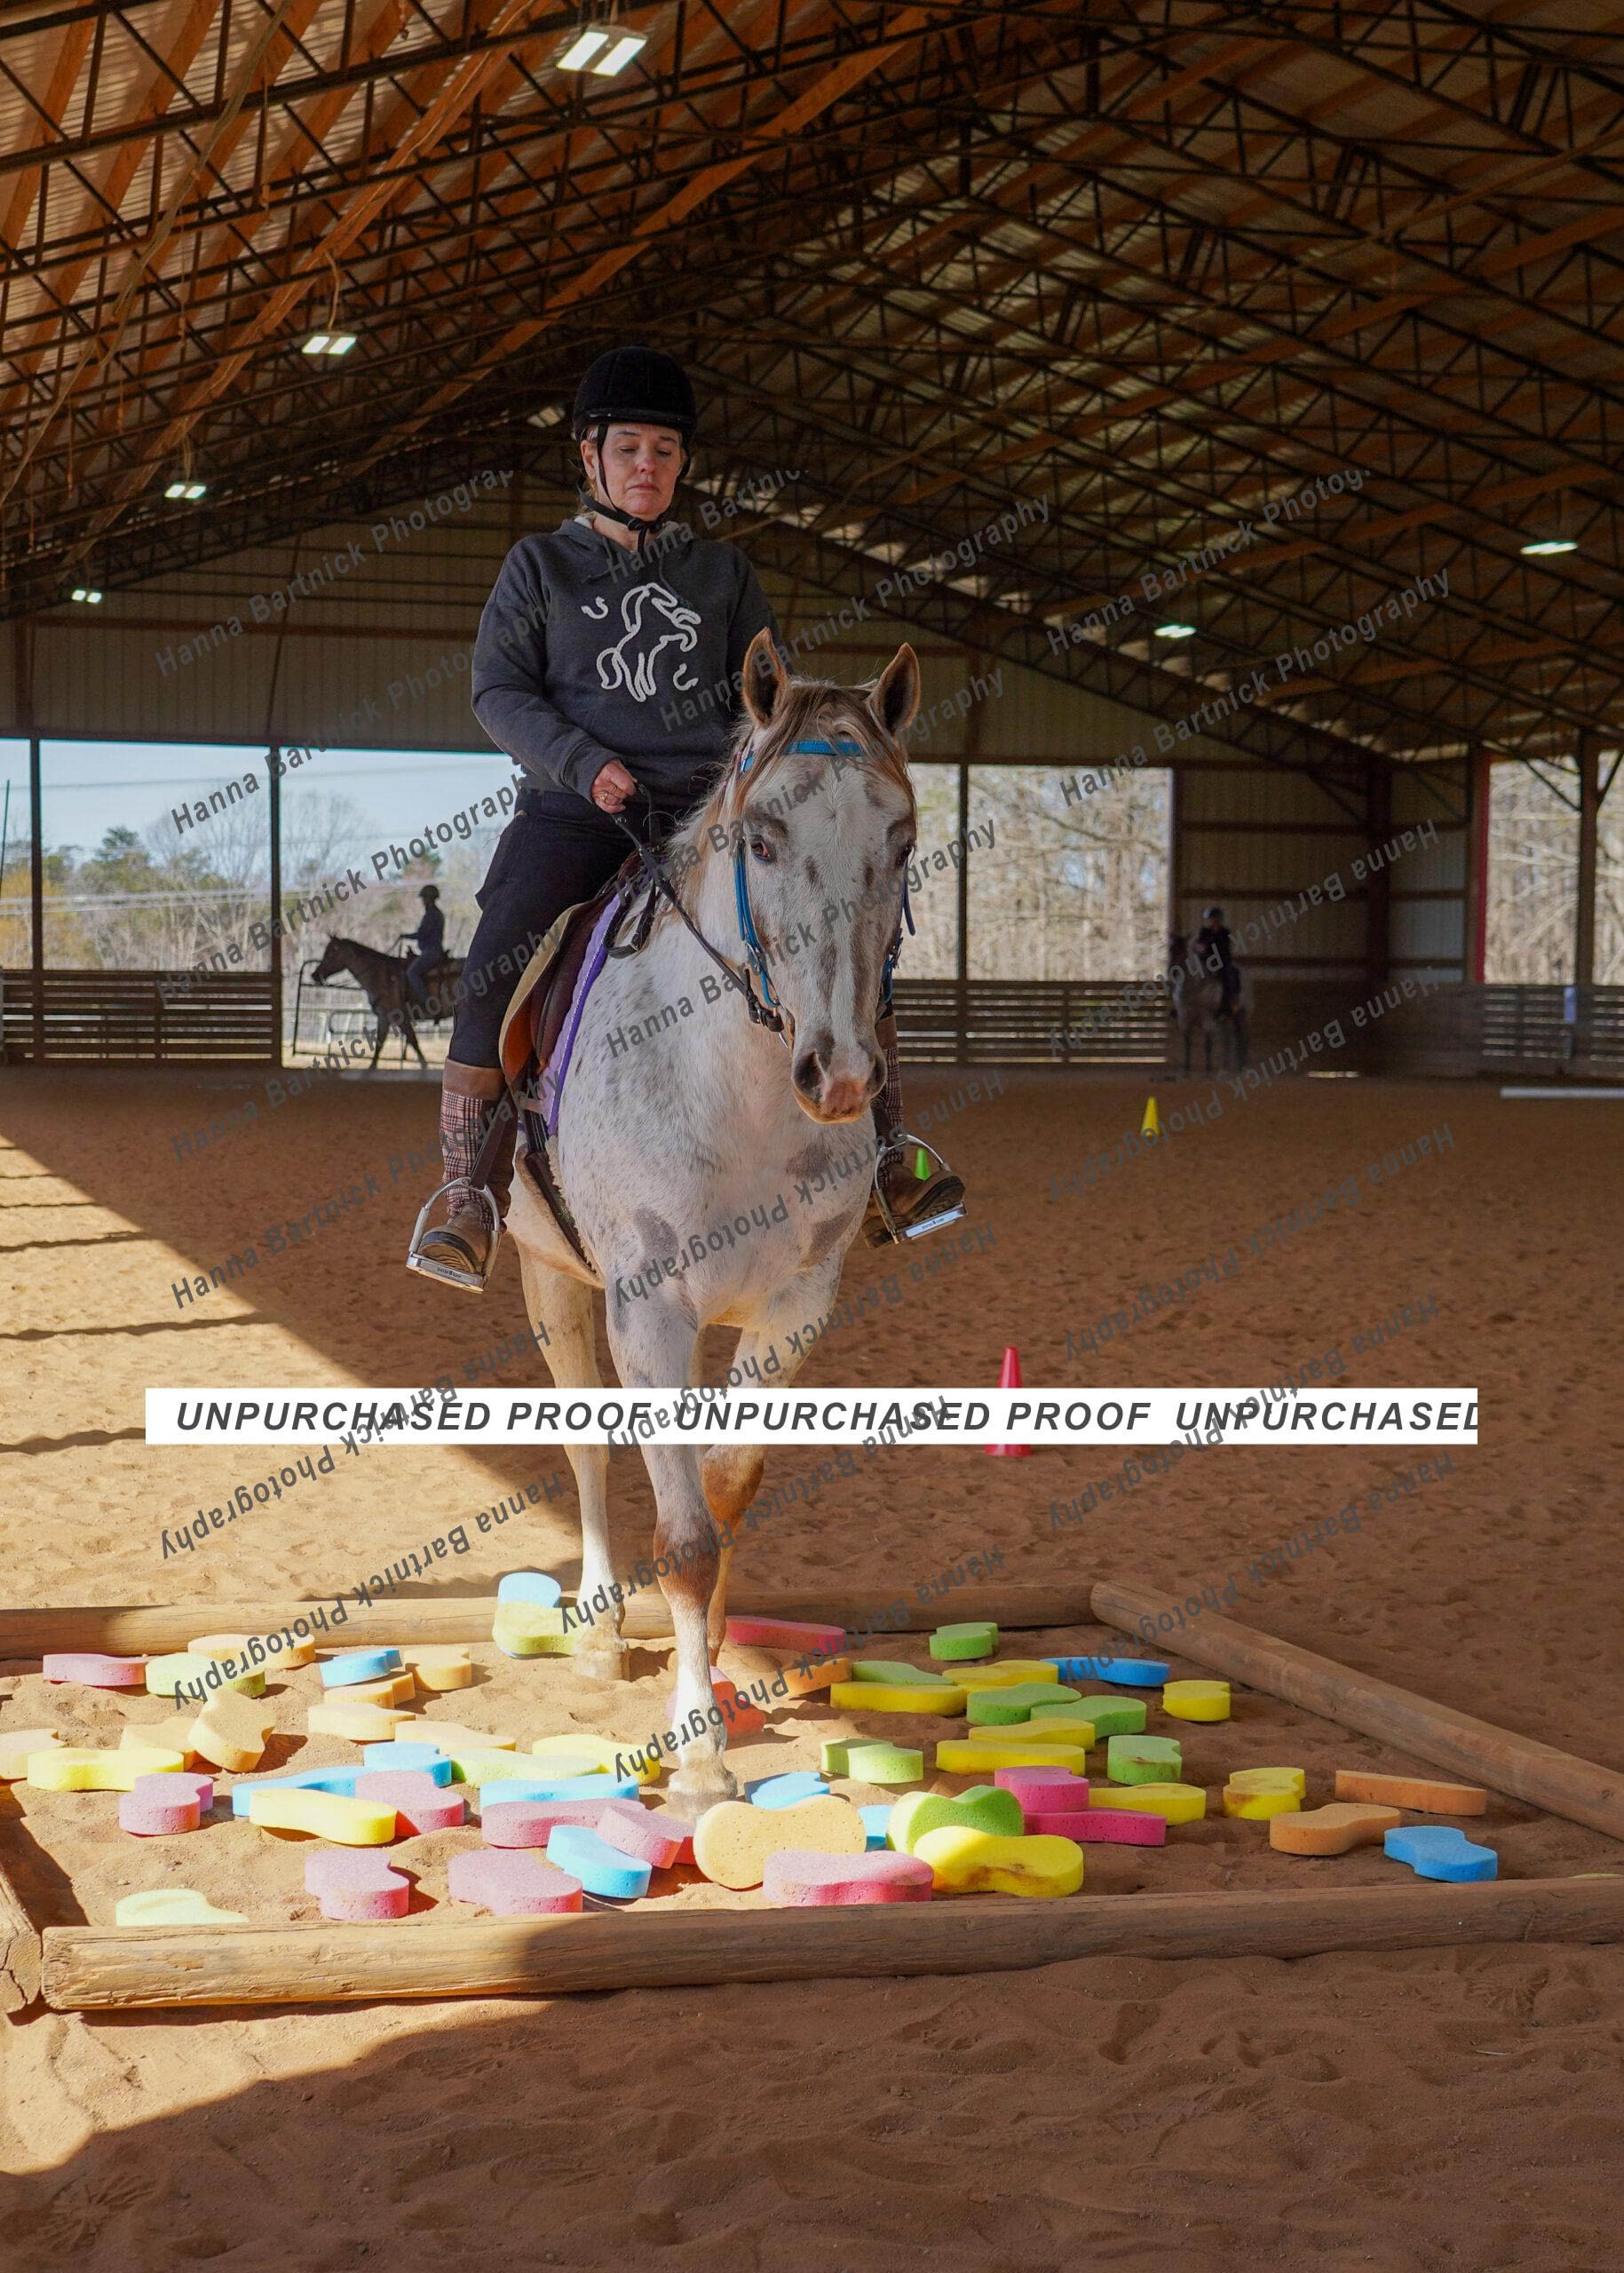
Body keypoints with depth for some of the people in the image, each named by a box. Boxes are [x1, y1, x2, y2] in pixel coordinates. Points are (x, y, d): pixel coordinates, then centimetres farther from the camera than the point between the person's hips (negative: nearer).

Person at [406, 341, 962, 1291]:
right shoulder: (540, 565, 11)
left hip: (708, 810, 2)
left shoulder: (724, 572, 17)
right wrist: (583, 764, -12)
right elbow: (500, 690, 4)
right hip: (574, 812, -2)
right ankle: (465, 1192, -15)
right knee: (495, 970, -25)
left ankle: (890, 1159, -9)